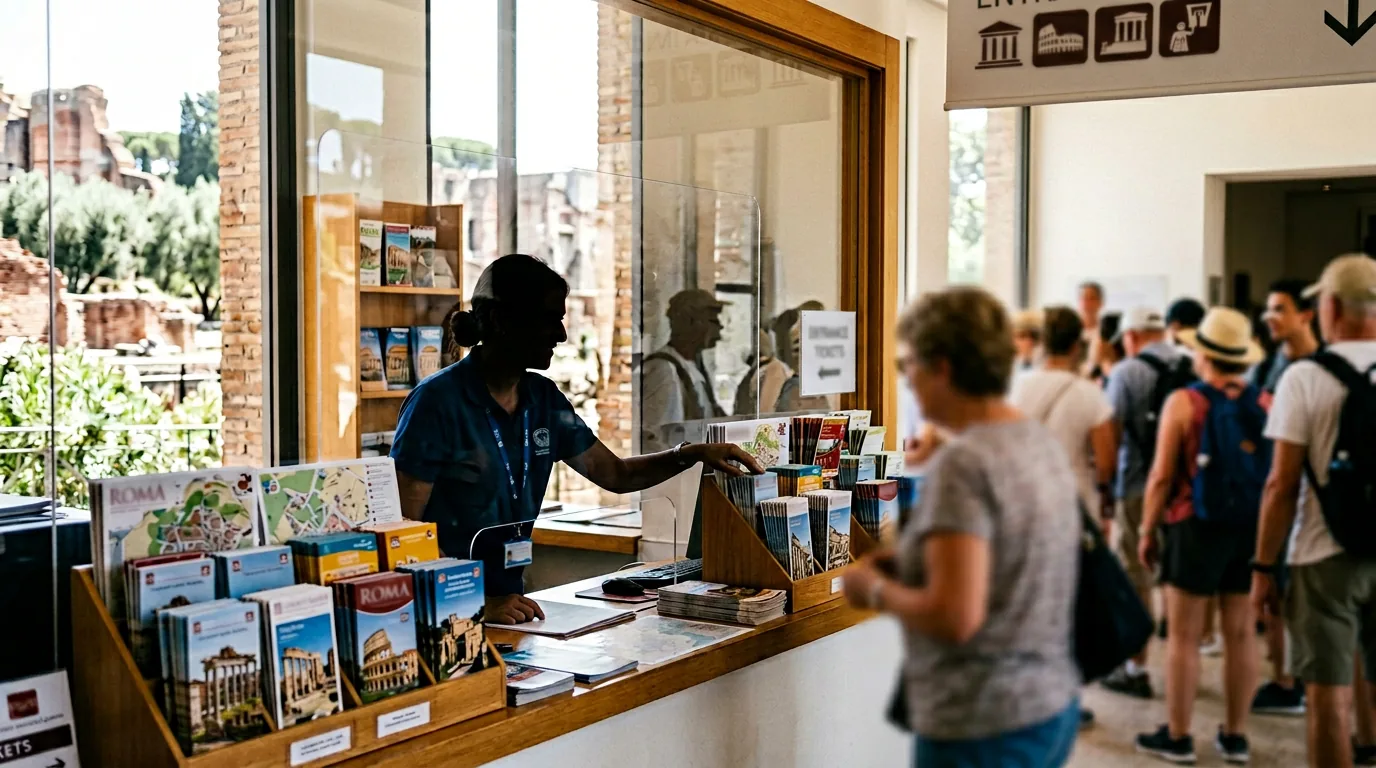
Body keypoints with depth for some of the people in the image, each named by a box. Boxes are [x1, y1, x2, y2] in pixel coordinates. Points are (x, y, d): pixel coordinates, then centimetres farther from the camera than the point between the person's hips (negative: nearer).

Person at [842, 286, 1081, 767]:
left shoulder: (962, 463, -19)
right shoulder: (1043, 443, 6)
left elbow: (955, 617, -25)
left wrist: (875, 589, -8)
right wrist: (908, 562, 12)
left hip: (982, 727, -8)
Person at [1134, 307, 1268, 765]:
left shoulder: (1184, 403, -10)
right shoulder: (1267, 406, -1)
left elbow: (1162, 476, -10)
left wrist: (1147, 531, 0)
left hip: (1196, 527, -4)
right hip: (1252, 530, 4)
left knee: (1184, 637, 4)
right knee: (1241, 636, 11)